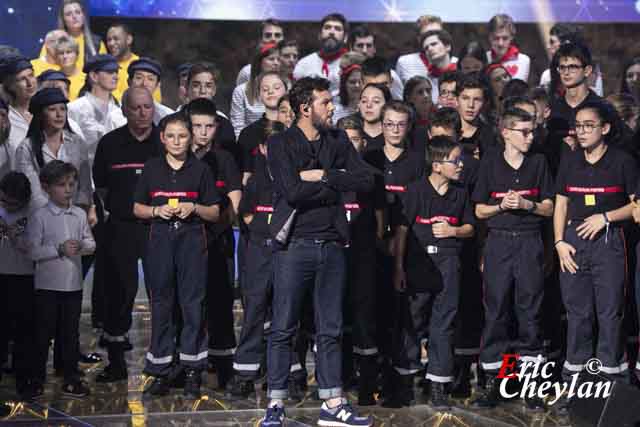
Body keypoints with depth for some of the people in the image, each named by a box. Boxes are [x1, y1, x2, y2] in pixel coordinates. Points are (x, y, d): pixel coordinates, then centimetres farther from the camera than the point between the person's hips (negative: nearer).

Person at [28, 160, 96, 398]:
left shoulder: (79, 215, 5)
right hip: (47, 285, -4)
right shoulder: (40, 217, -8)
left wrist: (82, 246, -11)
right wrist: (60, 249, -20)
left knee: (70, 334, 11)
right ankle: (37, 379, 17)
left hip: (73, 283, 4)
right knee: (43, 334, 5)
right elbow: (33, 251, -12)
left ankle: (71, 379, 19)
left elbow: (91, 243, 10)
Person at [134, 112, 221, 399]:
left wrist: (194, 208, -11)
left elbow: (215, 213, 7)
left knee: (193, 303, -2)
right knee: (161, 304, 3)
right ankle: (160, 374, 9)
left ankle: (192, 372, 6)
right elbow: (137, 208, 11)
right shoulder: (152, 168, 8)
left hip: (192, 240, -1)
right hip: (160, 240, 1)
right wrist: (157, 210, -8)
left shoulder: (200, 170, 5)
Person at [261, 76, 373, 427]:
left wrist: (322, 175, -10)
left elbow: (366, 181, -1)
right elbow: (292, 192, -17)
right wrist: (337, 182, -7)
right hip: (294, 244, -4)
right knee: (283, 328, -1)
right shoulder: (280, 144, -3)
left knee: (330, 330, 8)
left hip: (332, 245, 4)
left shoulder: (338, 142, 12)